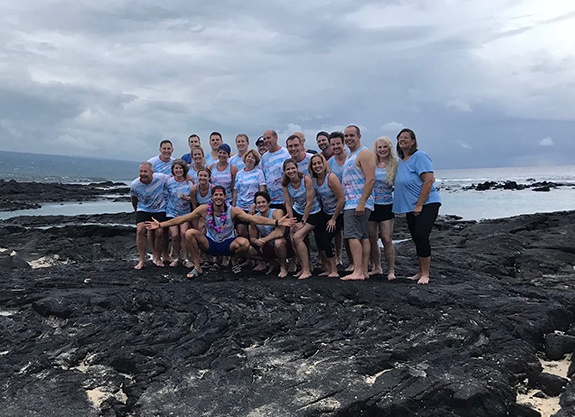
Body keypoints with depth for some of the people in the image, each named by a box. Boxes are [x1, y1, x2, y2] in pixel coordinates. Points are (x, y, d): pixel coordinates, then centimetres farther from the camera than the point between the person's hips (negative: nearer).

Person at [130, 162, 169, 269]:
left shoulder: (161, 178, -22)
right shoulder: (134, 185, -16)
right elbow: (134, 200, 4)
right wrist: (136, 211, 15)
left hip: (159, 209, 0)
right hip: (143, 209, 1)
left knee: (159, 233, -6)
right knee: (140, 230, -18)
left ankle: (157, 258, 16)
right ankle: (141, 259, -7)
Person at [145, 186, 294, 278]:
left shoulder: (233, 211, -15)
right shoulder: (204, 209, -11)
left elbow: (254, 218, -22)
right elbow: (182, 219, -7)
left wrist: (276, 222, -32)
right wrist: (160, 224, -12)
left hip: (228, 245, -1)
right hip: (210, 244, 2)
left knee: (244, 243, -33)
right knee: (190, 233, -22)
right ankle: (197, 267, -5)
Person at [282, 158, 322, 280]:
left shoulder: (307, 180, -22)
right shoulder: (286, 184, -7)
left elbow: (309, 203, -20)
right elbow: (288, 205, -6)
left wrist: (303, 222, -16)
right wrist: (292, 223, -11)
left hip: (312, 213, -5)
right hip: (297, 212, 5)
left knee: (297, 237, -19)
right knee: (292, 239, -6)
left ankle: (307, 270, -9)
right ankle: (304, 268, 10)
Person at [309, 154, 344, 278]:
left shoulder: (331, 178, -21)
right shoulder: (313, 180, -1)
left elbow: (341, 199, -20)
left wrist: (333, 219, -14)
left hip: (338, 214, -6)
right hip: (325, 213, 6)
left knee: (325, 239, -13)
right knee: (318, 238, -3)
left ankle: (334, 271, 2)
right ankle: (327, 269, 12)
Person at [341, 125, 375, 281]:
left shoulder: (364, 154, -9)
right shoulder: (350, 156, 22)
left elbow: (370, 179, -19)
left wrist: (361, 203, -24)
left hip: (358, 203, -10)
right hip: (351, 203, 10)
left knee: (352, 235, -15)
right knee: (362, 236, 10)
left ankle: (358, 271, -16)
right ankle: (364, 271, 14)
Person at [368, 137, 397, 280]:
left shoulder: (394, 165, -1)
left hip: (386, 206, -2)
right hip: (370, 205, 3)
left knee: (387, 239, -4)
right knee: (371, 239, 8)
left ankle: (391, 270, 8)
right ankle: (376, 268, 23)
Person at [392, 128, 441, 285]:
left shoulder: (419, 156, -11)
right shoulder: (400, 161, 13)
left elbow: (429, 180, -19)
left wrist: (419, 205, -21)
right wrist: (399, 205, 12)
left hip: (427, 203, -8)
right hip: (410, 207, 8)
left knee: (421, 236, -14)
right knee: (417, 239, 12)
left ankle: (425, 274, -4)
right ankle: (421, 273, 21)